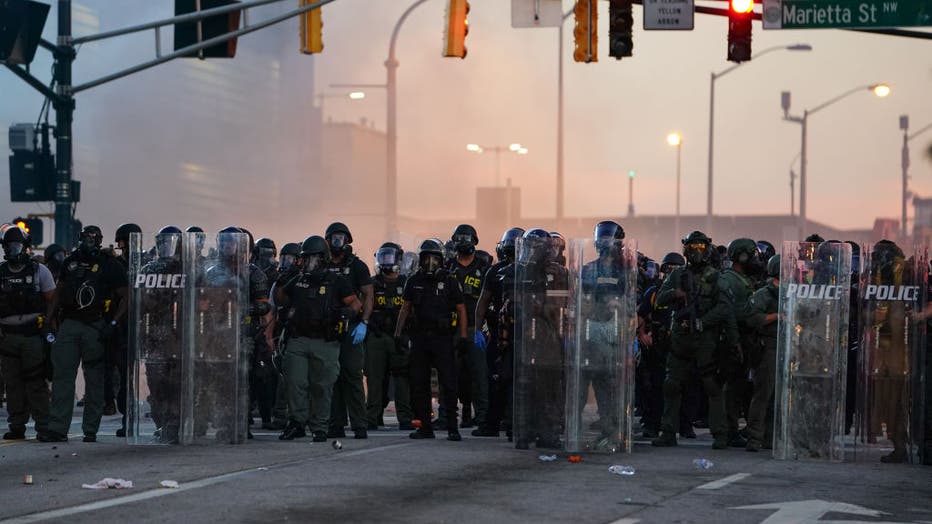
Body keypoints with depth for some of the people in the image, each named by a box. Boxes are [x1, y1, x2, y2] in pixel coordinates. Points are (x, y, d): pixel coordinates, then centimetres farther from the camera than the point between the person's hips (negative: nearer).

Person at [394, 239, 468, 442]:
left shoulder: (449, 281, 1)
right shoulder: (414, 281, 8)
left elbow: (461, 309, 3)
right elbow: (405, 308, 13)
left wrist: (463, 335, -5)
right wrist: (398, 332, 5)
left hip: (442, 337, -3)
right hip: (420, 337, 3)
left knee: (449, 383, -7)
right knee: (419, 385, 5)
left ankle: (452, 428, -6)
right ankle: (425, 427, 12)